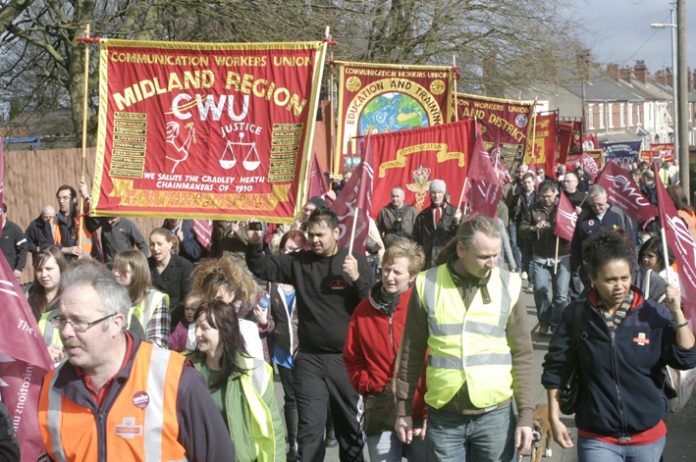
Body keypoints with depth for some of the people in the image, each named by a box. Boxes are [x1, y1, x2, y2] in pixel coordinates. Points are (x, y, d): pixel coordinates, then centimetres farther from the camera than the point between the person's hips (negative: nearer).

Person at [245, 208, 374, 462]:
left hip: (345, 358, -1)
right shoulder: (299, 261, 2)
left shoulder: (356, 261, -3)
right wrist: (254, 245, -14)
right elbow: (262, 267, 5)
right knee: (309, 428, 1)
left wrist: (356, 278, -21)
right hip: (309, 359, 1)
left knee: (349, 424, 12)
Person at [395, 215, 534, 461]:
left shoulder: (508, 286, -2)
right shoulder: (428, 285, -3)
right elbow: (411, 353, 5)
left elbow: (522, 355, 2)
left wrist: (525, 415, -1)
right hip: (443, 416, 0)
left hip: (495, 415, 0)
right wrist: (403, 409, 5)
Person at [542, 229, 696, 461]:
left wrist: (677, 313, -19)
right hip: (597, 440, -1)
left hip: (648, 437, 1)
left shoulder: (655, 315, -6)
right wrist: (554, 418, 1)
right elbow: (555, 369, 2)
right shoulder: (577, 315, -5)